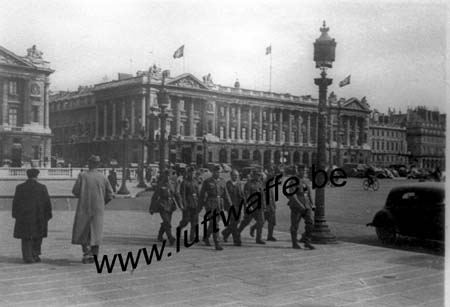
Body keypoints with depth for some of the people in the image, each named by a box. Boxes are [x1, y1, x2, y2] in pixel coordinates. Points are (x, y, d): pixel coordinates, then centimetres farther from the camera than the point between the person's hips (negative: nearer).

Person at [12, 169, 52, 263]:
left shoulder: (19, 187, 0)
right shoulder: (42, 188, -5)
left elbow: (15, 202, 3)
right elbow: (47, 203, -4)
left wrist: (15, 215, 11)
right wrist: (47, 216, 4)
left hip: (24, 216, 1)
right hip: (38, 217, -1)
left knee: (26, 238, 8)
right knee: (37, 236, 15)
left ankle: (28, 257, 1)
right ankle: (35, 255, 9)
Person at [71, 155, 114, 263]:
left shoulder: (82, 175, -7)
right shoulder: (102, 177, 0)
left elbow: (75, 191, -8)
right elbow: (110, 194, 1)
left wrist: (82, 197, 12)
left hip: (84, 207, -2)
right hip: (98, 209, 2)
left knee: (82, 231, 9)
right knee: (96, 231, 10)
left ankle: (87, 253, -4)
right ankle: (94, 255, 8)